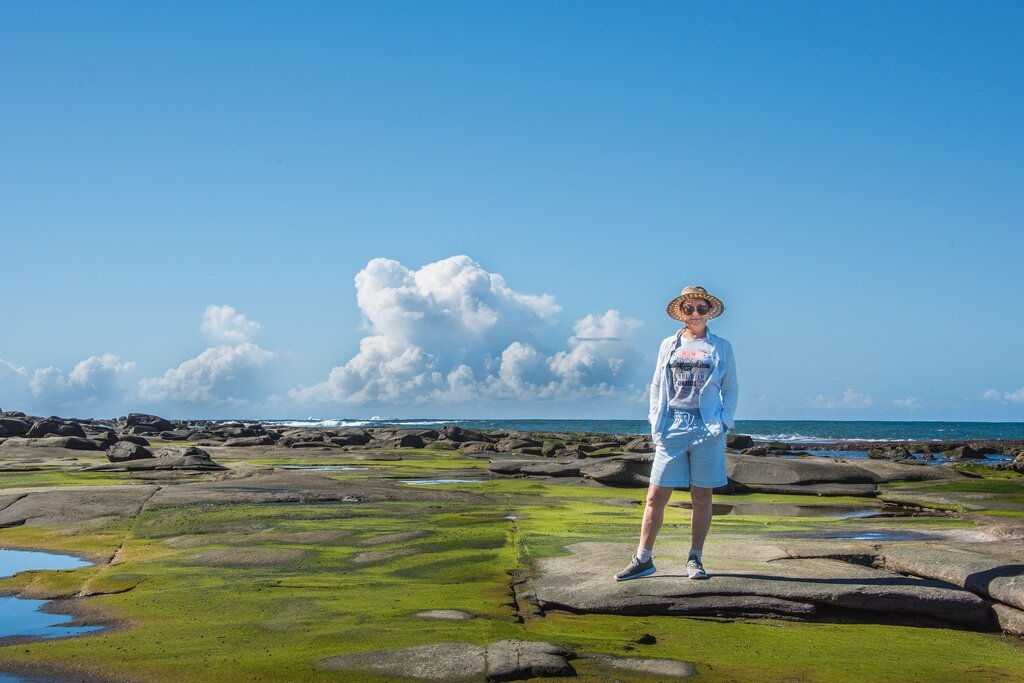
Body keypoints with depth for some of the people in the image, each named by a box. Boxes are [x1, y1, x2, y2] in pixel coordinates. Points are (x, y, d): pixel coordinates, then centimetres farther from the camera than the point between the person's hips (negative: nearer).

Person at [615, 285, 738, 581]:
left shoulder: (721, 347, 8)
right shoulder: (669, 345, 13)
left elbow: (731, 389, 10)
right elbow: (656, 387, 15)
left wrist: (724, 424, -2)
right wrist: (656, 424, 6)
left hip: (706, 429, -1)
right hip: (672, 427, 1)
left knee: (701, 496, 5)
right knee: (656, 496, -1)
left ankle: (695, 559, 14)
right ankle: (643, 559, 6)